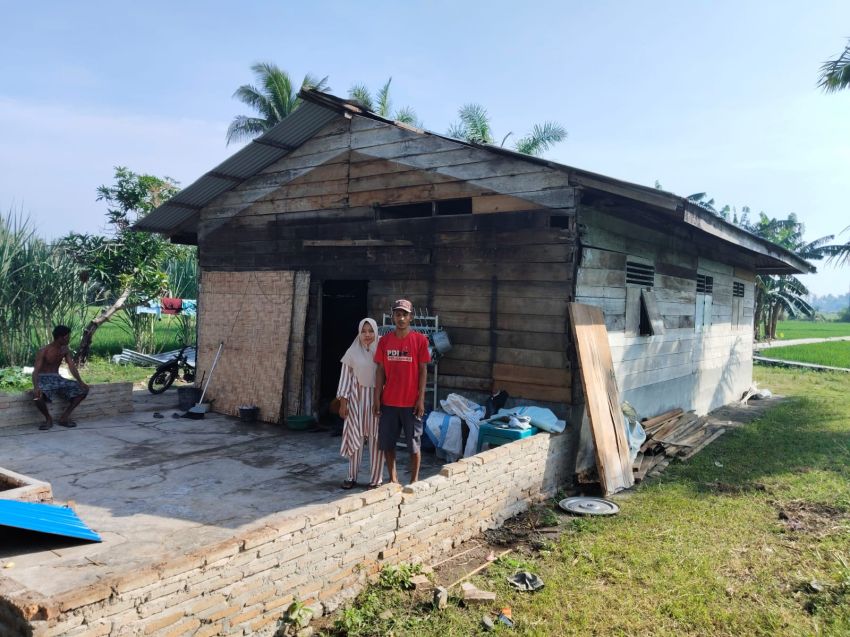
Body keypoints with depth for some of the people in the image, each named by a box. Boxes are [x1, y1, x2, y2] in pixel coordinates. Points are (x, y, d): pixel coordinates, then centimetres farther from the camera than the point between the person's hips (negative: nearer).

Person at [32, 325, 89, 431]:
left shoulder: (65, 350, 2)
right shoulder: (43, 351, -16)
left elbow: (72, 366, -3)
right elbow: (36, 371, -23)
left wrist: (80, 382, -19)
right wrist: (36, 387, -43)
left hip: (57, 378, 6)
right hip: (44, 379, -6)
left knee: (83, 389, -11)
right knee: (38, 396, -39)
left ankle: (65, 416, -1)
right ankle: (48, 418, -10)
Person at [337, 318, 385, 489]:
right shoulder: (352, 352, 2)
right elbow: (346, 376, 3)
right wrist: (343, 401, -2)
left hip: (378, 397, -1)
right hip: (357, 398, 1)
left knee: (376, 438, 2)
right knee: (354, 436, 6)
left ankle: (376, 479, 12)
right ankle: (352, 477, 19)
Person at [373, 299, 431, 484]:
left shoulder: (420, 340, -3)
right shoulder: (385, 341, 4)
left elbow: (423, 371, -3)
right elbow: (381, 370, 6)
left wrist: (421, 400, -7)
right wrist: (377, 398, 2)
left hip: (411, 402, -3)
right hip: (389, 401, 3)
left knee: (414, 443, 5)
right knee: (387, 443, 8)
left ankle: (414, 480, 18)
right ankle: (393, 478, 23)